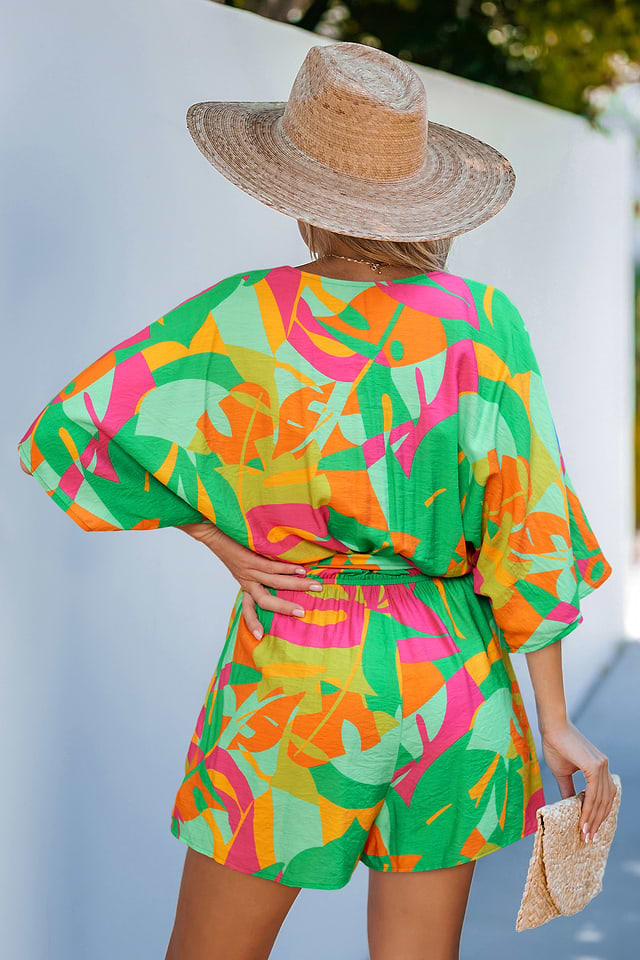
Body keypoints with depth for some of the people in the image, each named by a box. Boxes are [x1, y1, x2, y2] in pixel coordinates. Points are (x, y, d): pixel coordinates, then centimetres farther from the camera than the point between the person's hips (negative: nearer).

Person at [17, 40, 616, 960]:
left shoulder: (244, 318, -10)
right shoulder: (482, 323, -6)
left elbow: (64, 433, -9)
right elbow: (530, 529, -5)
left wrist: (220, 538, -4)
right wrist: (556, 723, 2)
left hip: (293, 678, -2)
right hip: (452, 677, 2)